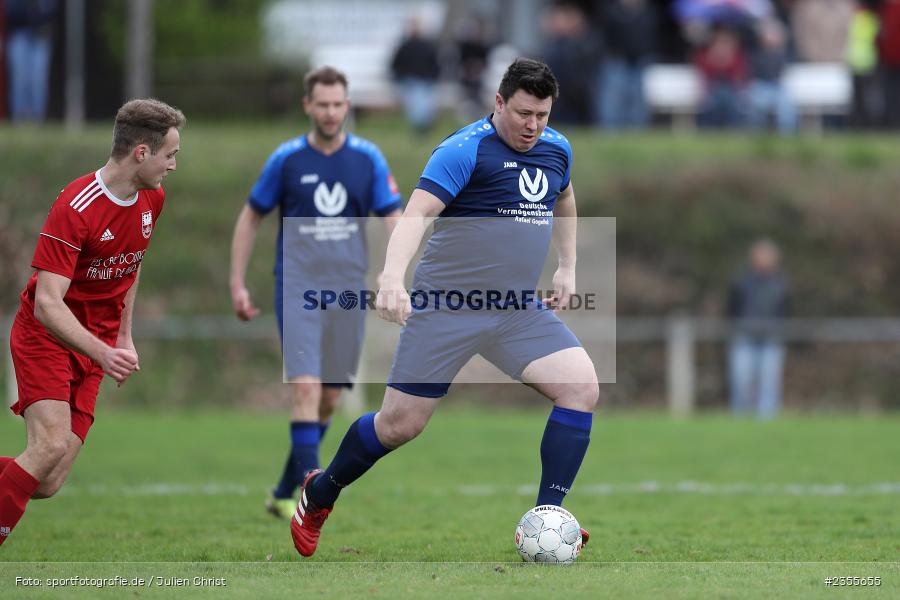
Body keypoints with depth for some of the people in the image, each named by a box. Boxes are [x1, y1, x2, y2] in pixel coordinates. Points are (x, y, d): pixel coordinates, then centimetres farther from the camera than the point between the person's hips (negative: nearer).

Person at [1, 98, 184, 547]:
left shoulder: (153, 199, 2)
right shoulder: (75, 208, -22)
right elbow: (47, 304, -27)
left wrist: (124, 337, 15)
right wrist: (103, 353, -39)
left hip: (97, 346, 6)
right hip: (46, 338, -6)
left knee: (48, 485, -6)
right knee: (51, 446, -29)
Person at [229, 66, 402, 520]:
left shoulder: (368, 159, 3)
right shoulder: (286, 159, -1)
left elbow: (392, 221, 3)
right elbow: (250, 218, 9)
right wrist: (237, 284, 3)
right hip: (298, 287, -3)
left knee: (330, 397, 8)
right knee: (306, 386, -18)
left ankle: (284, 493, 22)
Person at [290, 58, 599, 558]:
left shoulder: (556, 149, 8)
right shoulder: (465, 150, -14)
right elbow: (415, 215, -24)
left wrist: (567, 268, 22)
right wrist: (392, 280, -39)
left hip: (517, 310, 6)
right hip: (446, 306, -6)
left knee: (582, 387, -15)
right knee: (401, 424, -2)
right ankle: (318, 494, 25)